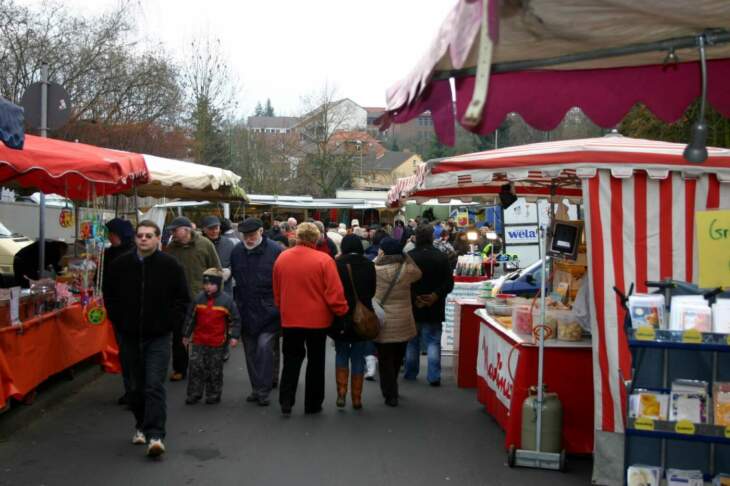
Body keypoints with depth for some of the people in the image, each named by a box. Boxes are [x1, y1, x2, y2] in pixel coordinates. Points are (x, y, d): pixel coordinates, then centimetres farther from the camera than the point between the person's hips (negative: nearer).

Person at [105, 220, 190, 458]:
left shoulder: (171, 266, -4)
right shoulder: (120, 265, 2)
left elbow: (182, 299, 1)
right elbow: (110, 297, 14)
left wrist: (169, 323, -5)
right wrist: (118, 322, 5)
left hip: (158, 337, -3)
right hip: (129, 336, 3)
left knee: (154, 386, -10)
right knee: (135, 386, 12)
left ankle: (155, 435, -10)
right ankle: (141, 426, 30)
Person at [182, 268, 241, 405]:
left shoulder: (226, 300, -6)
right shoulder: (198, 299, 2)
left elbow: (235, 319, -1)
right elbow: (190, 318, 11)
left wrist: (234, 336, -8)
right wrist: (186, 335, 13)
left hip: (218, 342, -2)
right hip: (199, 340, 2)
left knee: (215, 369, 7)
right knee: (195, 367, 1)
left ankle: (214, 395, 19)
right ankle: (194, 394, 11)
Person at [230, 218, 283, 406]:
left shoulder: (275, 251, -10)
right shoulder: (237, 252, 5)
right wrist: (237, 304, 13)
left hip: (268, 311, -5)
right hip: (246, 311, 5)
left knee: (264, 347, -11)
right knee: (250, 351, 11)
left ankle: (263, 390, -1)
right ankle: (256, 387, 23)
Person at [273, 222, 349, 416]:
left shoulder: (281, 258, -3)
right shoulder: (324, 260, -17)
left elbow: (277, 292, 8)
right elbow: (335, 293, -16)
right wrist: (343, 313, -2)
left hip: (289, 319, 3)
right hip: (317, 320, -3)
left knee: (291, 360, 17)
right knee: (315, 362, 12)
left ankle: (286, 402, 11)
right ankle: (312, 405, 20)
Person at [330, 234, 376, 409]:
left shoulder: (337, 264, -12)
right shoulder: (369, 265, -5)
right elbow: (373, 291, 5)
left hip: (342, 317, -1)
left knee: (341, 354, 16)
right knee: (358, 357, 11)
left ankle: (341, 393, 6)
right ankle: (357, 398, 14)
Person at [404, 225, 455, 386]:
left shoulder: (408, 257, -8)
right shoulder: (441, 257, -4)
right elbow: (449, 283, -7)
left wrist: (415, 298, -8)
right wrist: (436, 295, -12)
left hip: (412, 307, 0)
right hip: (434, 308, 0)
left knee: (412, 342, 14)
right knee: (433, 342, 4)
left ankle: (410, 373, 23)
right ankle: (434, 376, -4)